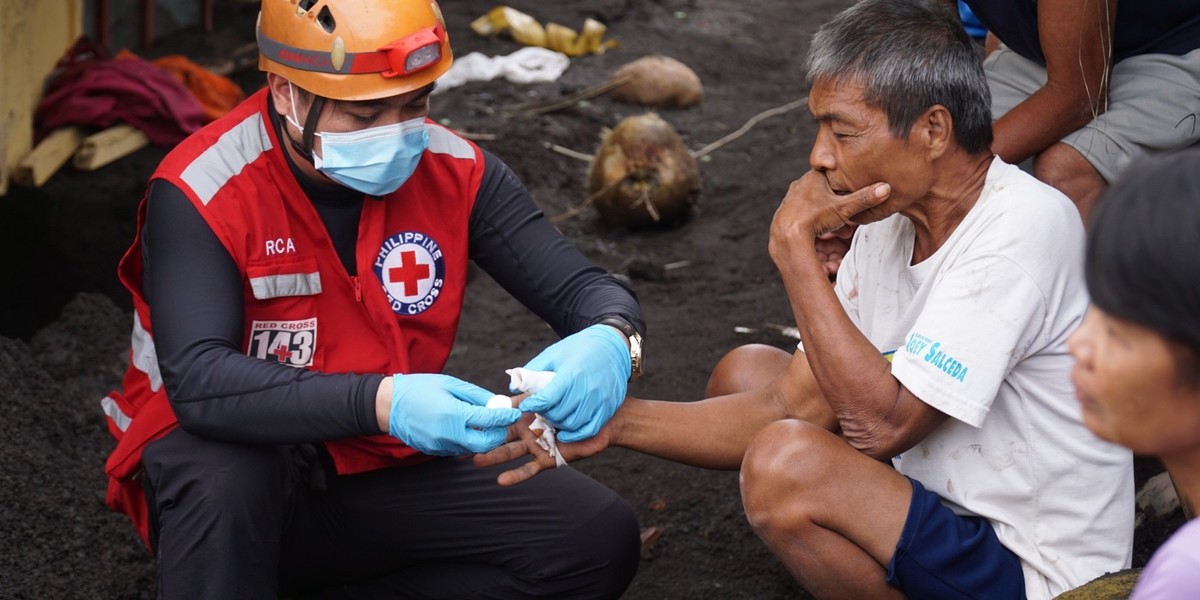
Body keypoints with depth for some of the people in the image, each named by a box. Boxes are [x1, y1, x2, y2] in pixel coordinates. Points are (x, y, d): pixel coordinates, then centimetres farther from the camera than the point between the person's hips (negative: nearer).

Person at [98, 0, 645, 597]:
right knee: (221, 475, -39)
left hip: (382, 475, 5)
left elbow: (582, 288, -6)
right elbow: (199, 382, -33)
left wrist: (607, 340, -33)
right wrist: (381, 403, -47)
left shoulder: (453, 171, -8)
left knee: (598, 536, -15)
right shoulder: (203, 192, -21)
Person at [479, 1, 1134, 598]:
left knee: (788, 465, -28)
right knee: (744, 371, 12)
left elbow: (879, 424, -29)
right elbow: (795, 406, 2)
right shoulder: (889, 220, 2)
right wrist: (616, 423, -8)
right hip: (946, 503, 9)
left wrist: (794, 246, -23)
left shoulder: (1022, 227, -25)